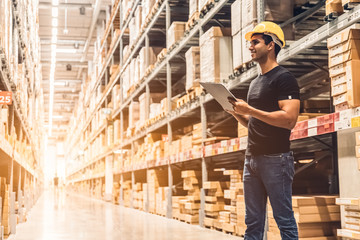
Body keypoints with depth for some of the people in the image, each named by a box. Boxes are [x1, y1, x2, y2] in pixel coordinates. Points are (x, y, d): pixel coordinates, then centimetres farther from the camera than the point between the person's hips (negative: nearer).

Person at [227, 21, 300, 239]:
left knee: (285, 221, -3)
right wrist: (238, 114, 6)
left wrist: (249, 110, -18)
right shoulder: (255, 83, 20)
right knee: (253, 222, 10)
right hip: (252, 159, 8)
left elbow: (289, 119, -19)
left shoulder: (284, 78, -7)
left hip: (275, 159, -8)